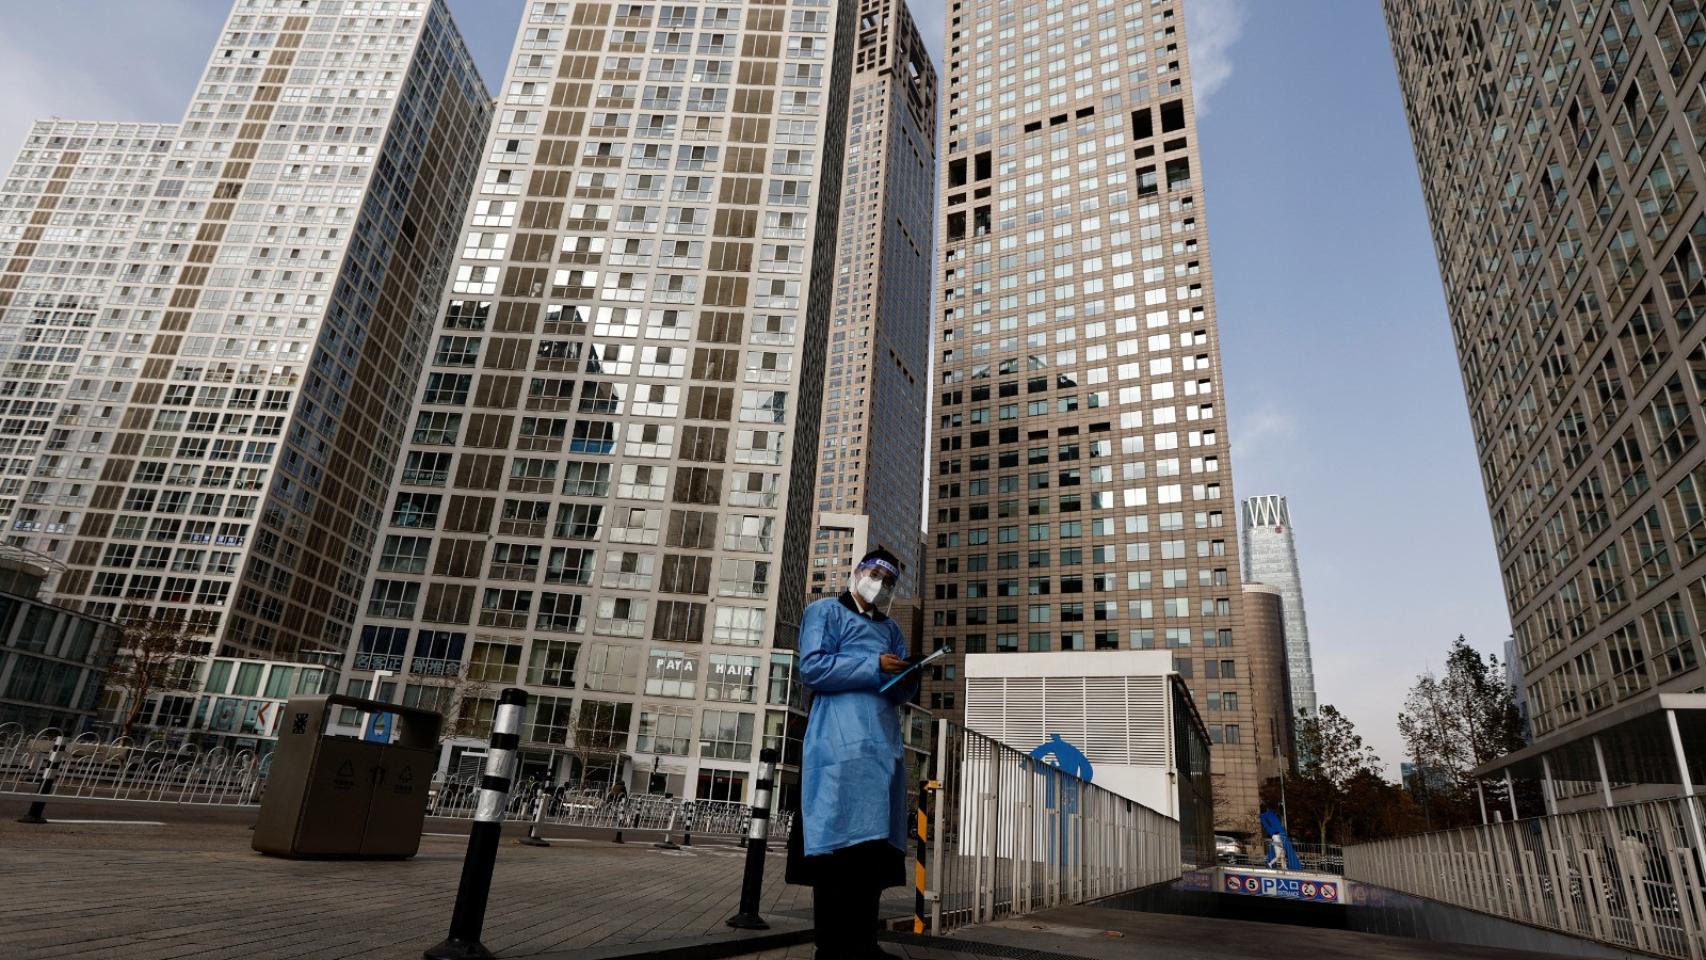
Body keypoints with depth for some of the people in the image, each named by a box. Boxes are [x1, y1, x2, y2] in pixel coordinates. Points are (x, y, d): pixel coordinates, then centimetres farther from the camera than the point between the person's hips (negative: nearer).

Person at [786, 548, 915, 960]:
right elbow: (812, 668, -7)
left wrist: (906, 680, -3)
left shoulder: (891, 629, 27)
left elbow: (897, 693, 21)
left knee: (876, 845, 3)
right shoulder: (825, 611, 8)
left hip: (884, 743, 7)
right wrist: (874, 667, -11)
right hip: (842, 740, -6)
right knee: (841, 841, -10)